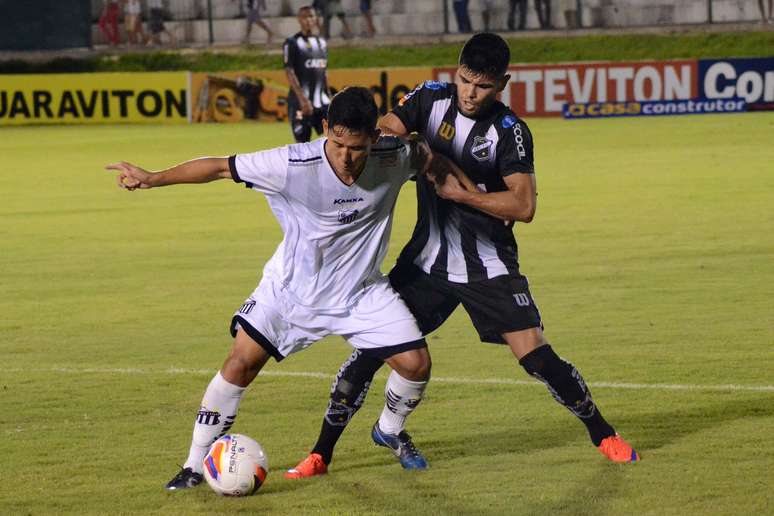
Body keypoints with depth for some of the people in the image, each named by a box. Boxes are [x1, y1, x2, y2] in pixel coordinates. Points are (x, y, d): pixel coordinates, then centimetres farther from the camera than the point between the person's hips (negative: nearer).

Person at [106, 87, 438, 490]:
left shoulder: (395, 159, -22)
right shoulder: (294, 165, -30)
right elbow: (221, 168, -26)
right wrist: (152, 178, -32)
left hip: (361, 290, 2)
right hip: (293, 286, -2)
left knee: (416, 364, -6)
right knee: (241, 362, -13)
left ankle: (390, 431, 28)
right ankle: (195, 465, 0)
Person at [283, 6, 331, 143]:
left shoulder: (322, 42, 14)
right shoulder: (292, 43, -6)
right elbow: (289, 73, -13)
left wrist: (328, 96, 15)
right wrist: (303, 99, -22)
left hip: (321, 101, 6)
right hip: (300, 102, -6)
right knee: (302, 141, -2)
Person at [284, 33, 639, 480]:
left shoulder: (509, 132, -13)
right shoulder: (432, 98, -2)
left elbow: (523, 206, -21)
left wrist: (461, 193, -24)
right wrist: (395, 139, -32)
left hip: (488, 265, -3)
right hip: (427, 258, 3)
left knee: (536, 354, -11)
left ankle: (603, 435, 10)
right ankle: (321, 454, 4)